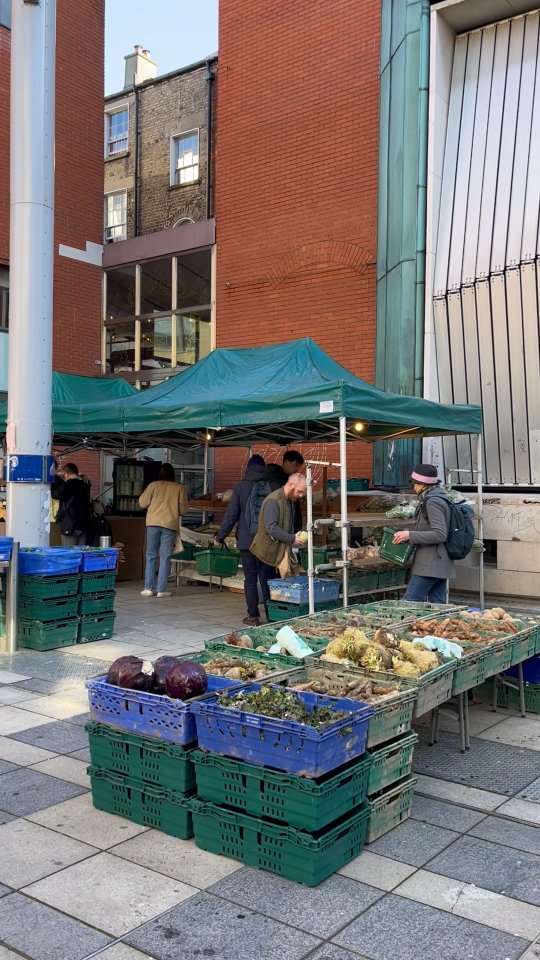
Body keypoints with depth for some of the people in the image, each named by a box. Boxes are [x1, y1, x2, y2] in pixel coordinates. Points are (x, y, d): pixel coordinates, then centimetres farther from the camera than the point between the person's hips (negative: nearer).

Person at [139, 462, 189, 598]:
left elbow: (142, 503, 4)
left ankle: (148, 588, 6)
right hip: (170, 525, 0)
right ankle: (162, 589, 1)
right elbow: (184, 509, 6)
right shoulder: (179, 488, 3)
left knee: (151, 556, 8)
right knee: (165, 557, 3)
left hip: (153, 523, 1)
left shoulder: (154, 485, 2)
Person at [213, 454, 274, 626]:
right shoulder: (271, 487, 0)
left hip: (247, 541, -2)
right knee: (268, 579, 8)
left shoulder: (241, 487, -4)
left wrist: (219, 537, 4)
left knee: (250, 579, 5)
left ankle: (253, 616, 4)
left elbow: (231, 514, -5)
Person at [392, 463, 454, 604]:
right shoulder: (437, 499, 16)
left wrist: (410, 535, -20)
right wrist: (408, 534, 14)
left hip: (429, 566, -10)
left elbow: (439, 534, -22)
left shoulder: (433, 502, -14)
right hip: (440, 565, 10)